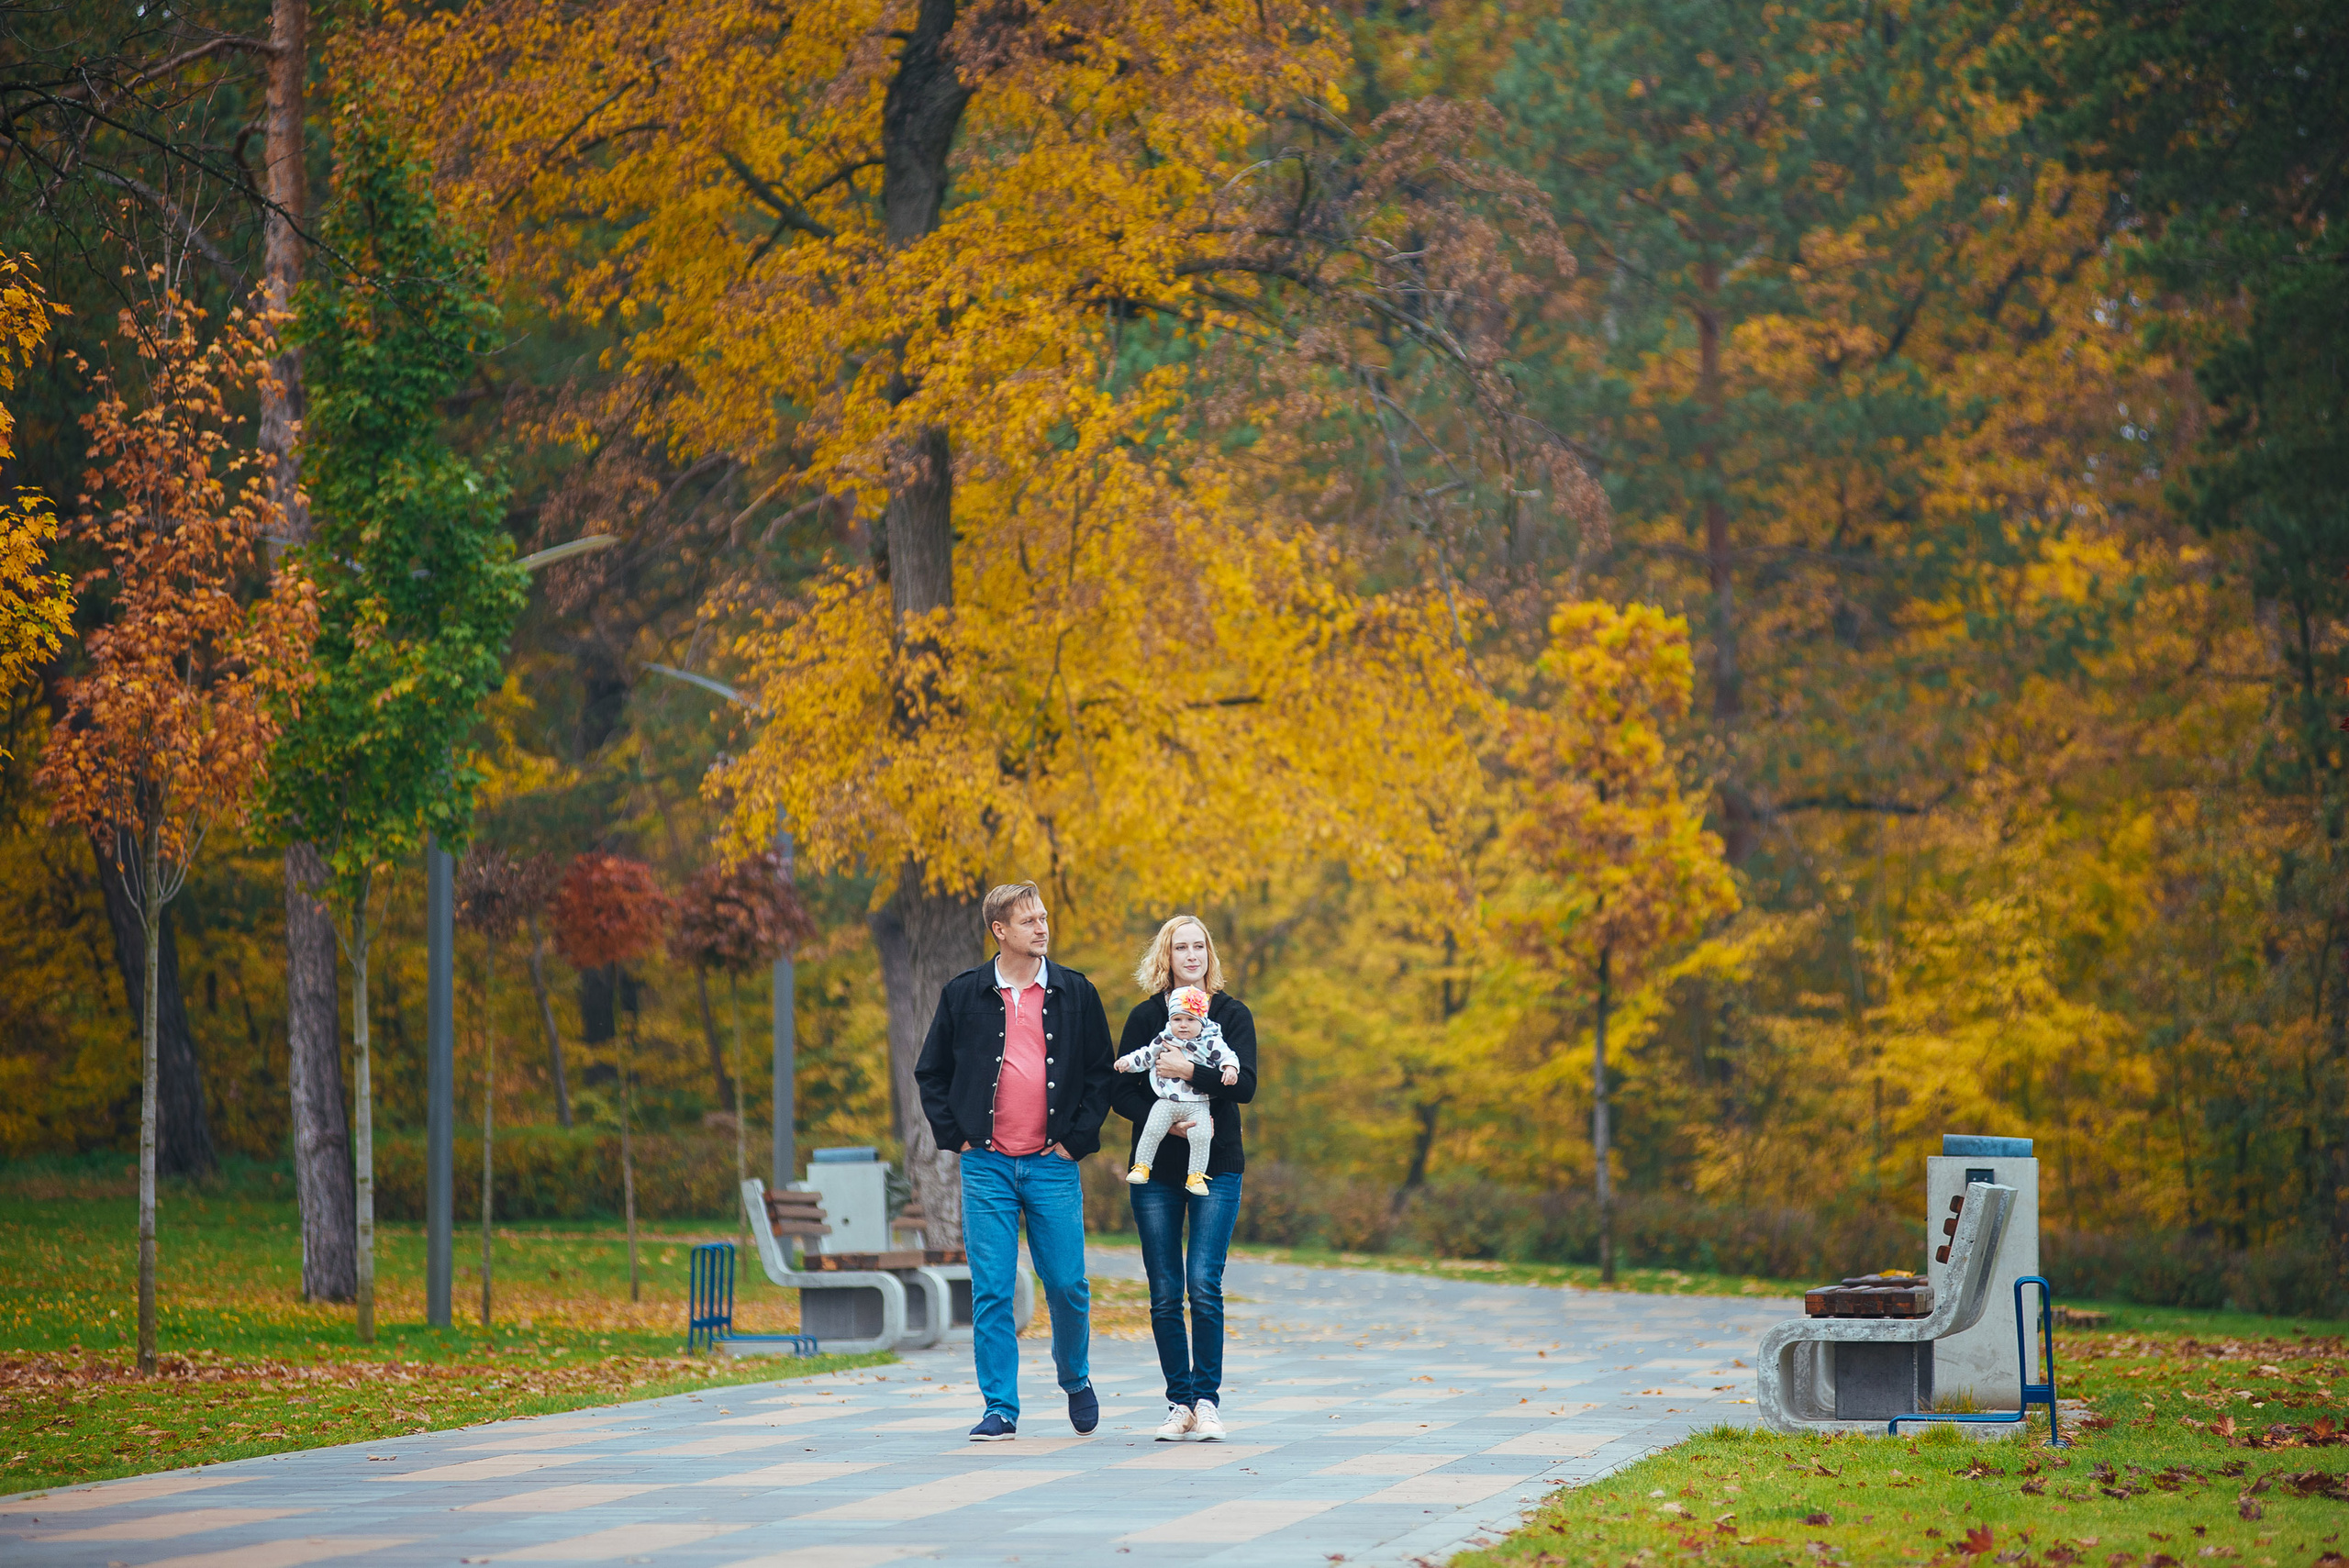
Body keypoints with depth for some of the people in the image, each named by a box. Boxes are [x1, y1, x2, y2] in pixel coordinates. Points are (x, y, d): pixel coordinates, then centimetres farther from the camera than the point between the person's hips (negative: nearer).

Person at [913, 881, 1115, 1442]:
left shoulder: (1075, 994, 5)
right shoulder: (963, 995, 5)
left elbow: (1101, 1073, 9)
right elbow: (930, 1073, 12)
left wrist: (1078, 1137, 0)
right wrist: (954, 1134, 2)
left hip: (1053, 1164, 0)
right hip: (987, 1164, 0)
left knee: (1067, 1285, 1)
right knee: (991, 1292, -3)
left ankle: (1075, 1378, 27)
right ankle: (1000, 1409, 2)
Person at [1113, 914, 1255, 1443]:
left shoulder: (1232, 1016, 5)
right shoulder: (1145, 1017, 7)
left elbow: (1245, 1085, -8)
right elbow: (1122, 1091, 0)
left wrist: (1191, 1071, -20)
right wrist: (1166, 1122, -15)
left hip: (1216, 1167, -1)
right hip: (1156, 1170, 1)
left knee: (1203, 1284, -13)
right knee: (1165, 1294, 0)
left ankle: (1207, 1398, -4)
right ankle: (1179, 1402, 7)